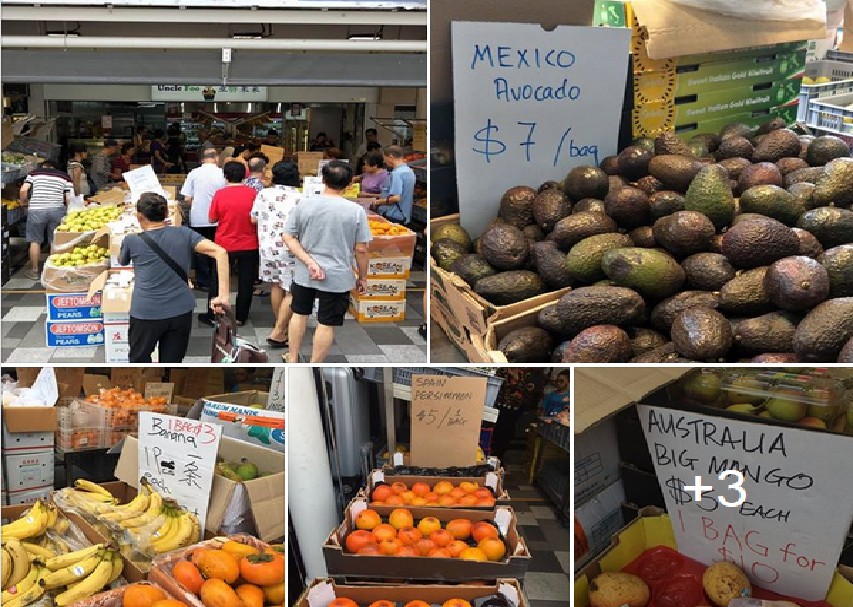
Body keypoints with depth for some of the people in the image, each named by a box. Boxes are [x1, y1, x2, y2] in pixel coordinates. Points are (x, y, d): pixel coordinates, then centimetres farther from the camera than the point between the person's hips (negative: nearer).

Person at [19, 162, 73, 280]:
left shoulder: (34, 173, 10)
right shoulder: (64, 176, 13)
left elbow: (23, 190, -4)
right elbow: (69, 198, 3)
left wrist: (23, 202, 14)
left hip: (36, 210, -1)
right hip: (57, 210, 1)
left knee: (35, 241, 11)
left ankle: (34, 271, 18)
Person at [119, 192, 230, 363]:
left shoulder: (132, 241, 0)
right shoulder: (184, 234, 2)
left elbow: (121, 261, 23)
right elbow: (220, 252, -10)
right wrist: (223, 295, -14)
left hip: (146, 313, -2)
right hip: (181, 311, 2)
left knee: (139, 360, 20)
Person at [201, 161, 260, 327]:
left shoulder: (220, 194, -10)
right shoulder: (253, 193, -8)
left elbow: (212, 219, -3)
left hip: (225, 244, 0)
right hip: (249, 245, 0)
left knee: (218, 281, 13)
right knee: (245, 282, 11)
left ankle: (213, 316, 20)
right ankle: (241, 317, 17)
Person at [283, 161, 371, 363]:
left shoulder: (304, 204, -5)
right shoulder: (356, 211, -11)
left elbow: (288, 238, -7)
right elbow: (361, 250, -8)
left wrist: (309, 262, -11)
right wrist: (362, 277, 4)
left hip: (304, 274, 3)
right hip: (337, 278, -3)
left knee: (299, 314, 22)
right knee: (326, 324, 9)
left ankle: (292, 359, 35)